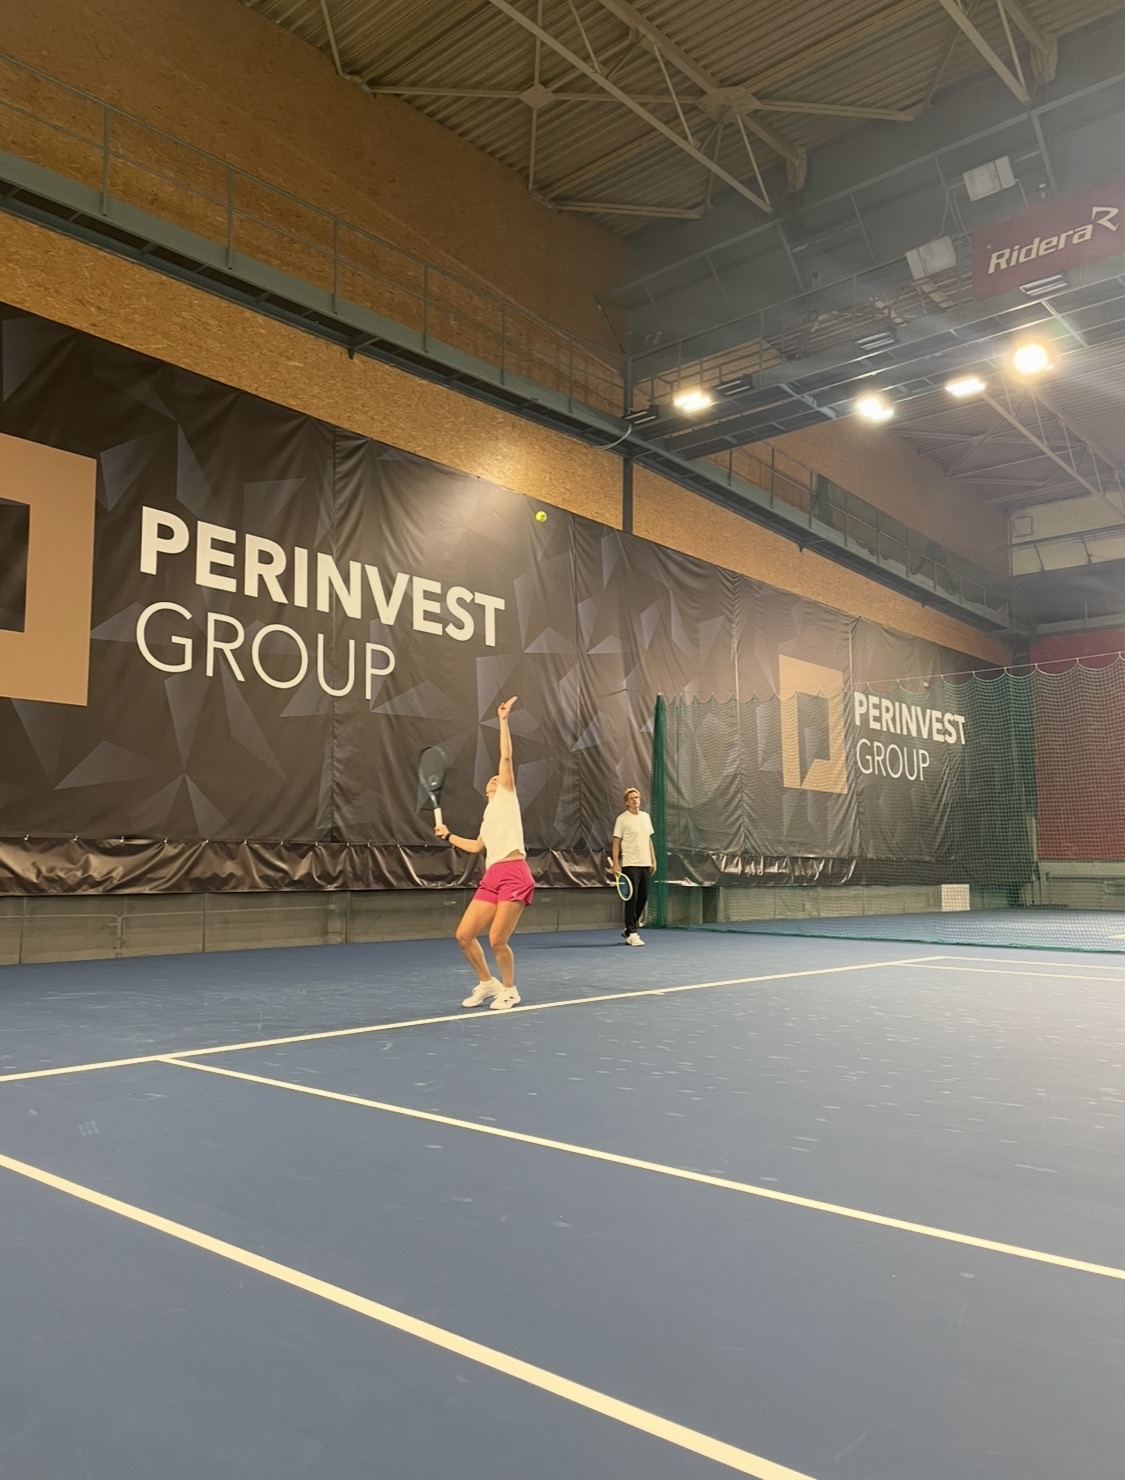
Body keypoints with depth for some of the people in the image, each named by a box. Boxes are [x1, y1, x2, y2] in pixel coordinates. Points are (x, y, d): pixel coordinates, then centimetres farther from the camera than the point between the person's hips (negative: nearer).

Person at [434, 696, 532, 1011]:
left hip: (514, 875, -8)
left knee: (497, 940, -10)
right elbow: (477, 846, 37)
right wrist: (449, 836, 32)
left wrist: (503, 720, -3)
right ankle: (487, 982, 22)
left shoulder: (507, 796, 8)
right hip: (491, 877, 8)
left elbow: (506, 757, -2)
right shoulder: (489, 813, 27)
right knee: (464, 936, 2)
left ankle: (509, 990, 14)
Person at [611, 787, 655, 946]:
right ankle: (632, 934, -3)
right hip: (630, 865, -6)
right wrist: (615, 864, -14)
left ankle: (629, 928, 26)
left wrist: (653, 860, 15)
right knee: (632, 898, -7)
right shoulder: (622, 819, -6)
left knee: (643, 897, 10)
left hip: (645, 864, 6)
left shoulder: (646, 817, 13)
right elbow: (616, 842, -7)